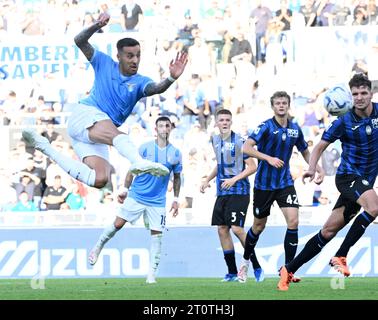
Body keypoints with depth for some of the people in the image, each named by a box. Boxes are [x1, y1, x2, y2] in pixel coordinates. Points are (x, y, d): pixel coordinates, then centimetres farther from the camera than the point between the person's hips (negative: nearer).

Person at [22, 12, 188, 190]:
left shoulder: (140, 82, 7)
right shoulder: (104, 64, 7)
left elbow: (155, 88, -17)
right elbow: (80, 41, -2)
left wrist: (171, 79, -40)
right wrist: (97, 25, -20)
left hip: (96, 136, 5)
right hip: (85, 114, -5)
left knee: (99, 180, -13)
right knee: (116, 135, -36)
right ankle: (139, 162, -71)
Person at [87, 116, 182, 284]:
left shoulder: (175, 153, 2)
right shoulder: (145, 148, -3)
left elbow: (177, 177, 13)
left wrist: (176, 199, 8)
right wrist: (125, 190, 0)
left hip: (157, 201, 1)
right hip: (136, 196, -1)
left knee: (156, 235, -4)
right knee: (118, 224, -5)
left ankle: (152, 274, 0)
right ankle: (97, 247, 20)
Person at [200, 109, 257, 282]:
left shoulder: (239, 141, -12)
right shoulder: (215, 140, 10)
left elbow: (252, 167, -12)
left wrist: (234, 179, -21)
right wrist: (207, 180, 18)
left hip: (238, 192, -7)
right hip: (222, 192, 7)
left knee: (236, 228, -16)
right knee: (222, 229, 3)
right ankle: (232, 272, 11)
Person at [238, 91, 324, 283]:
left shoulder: (295, 129, 3)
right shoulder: (266, 126, -12)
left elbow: (305, 152, 19)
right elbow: (247, 148, -21)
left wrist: (318, 168, 5)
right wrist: (269, 158, -30)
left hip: (285, 182, 3)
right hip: (264, 183, -3)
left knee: (293, 221, -14)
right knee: (259, 226, 9)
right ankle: (246, 260, 34)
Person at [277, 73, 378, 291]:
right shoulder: (344, 122, -11)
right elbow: (321, 146, -3)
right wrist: (312, 168, -18)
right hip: (349, 176, -4)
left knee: (329, 231, 3)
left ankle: (289, 270, 12)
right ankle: (340, 257, -23)